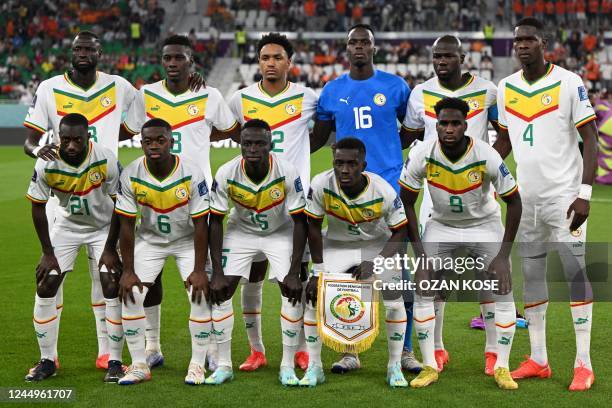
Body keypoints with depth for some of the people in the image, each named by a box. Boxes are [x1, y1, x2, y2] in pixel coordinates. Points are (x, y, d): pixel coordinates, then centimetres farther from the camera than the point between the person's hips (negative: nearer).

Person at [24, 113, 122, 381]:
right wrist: (48, 253, -9)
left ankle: (115, 361, 0)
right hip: (66, 227, 2)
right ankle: (47, 360, 9)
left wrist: (110, 249, -13)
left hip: (104, 228, -2)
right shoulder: (46, 164, -23)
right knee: (45, 288, -4)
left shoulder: (106, 160, -26)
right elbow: (38, 208, -10)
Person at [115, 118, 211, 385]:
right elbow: (127, 225, -13)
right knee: (131, 295, -10)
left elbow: (200, 225, -20)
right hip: (149, 240, 2)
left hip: (187, 240, -1)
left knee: (201, 295, -16)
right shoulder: (131, 175, -20)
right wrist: (127, 271, -15)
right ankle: (139, 366, 3)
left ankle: (197, 365, 0)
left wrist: (199, 270, -21)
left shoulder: (192, 174, -25)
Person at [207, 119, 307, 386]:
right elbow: (215, 222, -15)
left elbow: (300, 222, -21)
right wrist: (217, 272, -18)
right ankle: (224, 365, 3)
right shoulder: (226, 174, -25)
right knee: (220, 291, -9)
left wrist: (294, 273, -24)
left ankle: (288, 366, -2)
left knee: (293, 292, -15)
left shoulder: (287, 173, -28)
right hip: (241, 231, 1)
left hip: (280, 232, -1)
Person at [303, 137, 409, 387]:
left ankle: (395, 367, 7)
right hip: (336, 245, 1)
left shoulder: (384, 191, -29)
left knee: (394, 301, -12)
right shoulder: (321, 185, -27)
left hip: (378, 245, -1)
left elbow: (400, 233, -16)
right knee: (313, 297, -9)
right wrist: (318, 271, -13)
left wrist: (375, 262, -29)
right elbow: (313, 228, -13)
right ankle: (314, 367, 7)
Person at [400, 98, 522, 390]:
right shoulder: (422, 155, -23)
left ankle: (500, 366, 3)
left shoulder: (487, 157, -27)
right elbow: (407, 203, -9)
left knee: (500, 290, -12)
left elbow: (513, 202, -15)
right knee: (422, 290, -10)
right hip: (441, 226, 1)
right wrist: (419, 252, -14)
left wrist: (503, 255, -18)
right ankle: (430, 367, 2)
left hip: (484, 225, -1)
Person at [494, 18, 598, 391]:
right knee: (532, 275, 8)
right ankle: (538, 360, 16)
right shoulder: (506, 88, 7)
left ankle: (584, 363, -3)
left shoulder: (569, 83, -8)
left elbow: (591, 140, -9)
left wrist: (585, 193, -16)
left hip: (564, 194, -5)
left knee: (575, 272, -8)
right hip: (527, 197, 5)